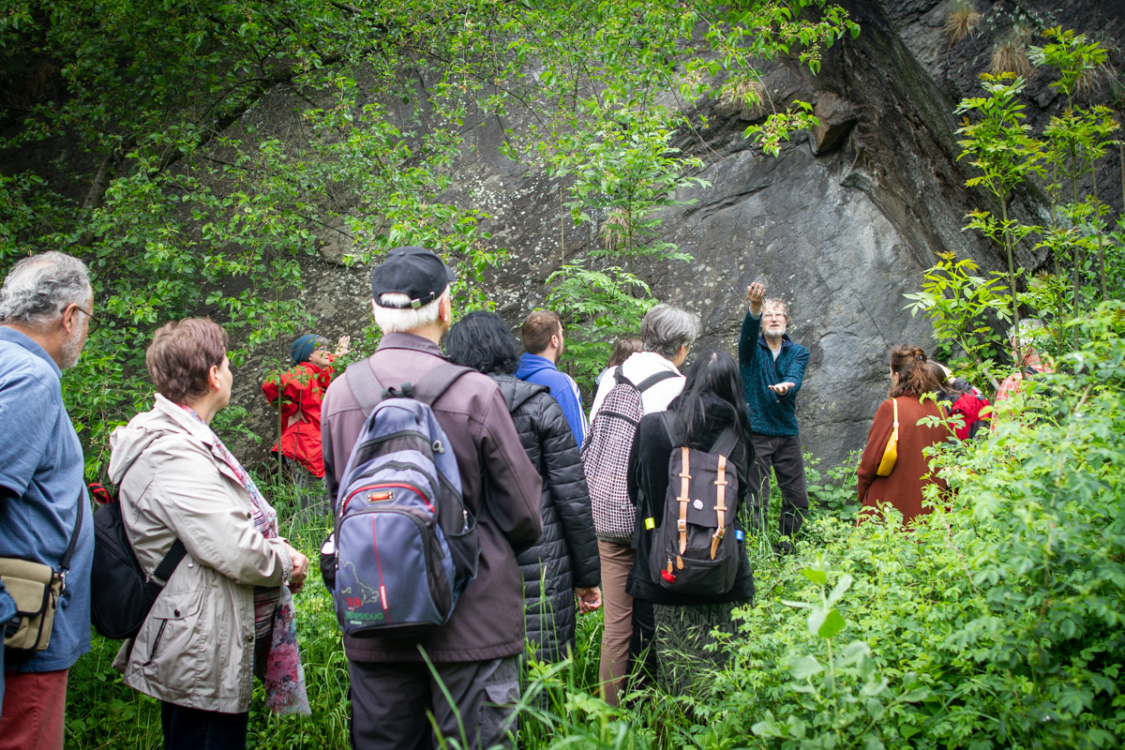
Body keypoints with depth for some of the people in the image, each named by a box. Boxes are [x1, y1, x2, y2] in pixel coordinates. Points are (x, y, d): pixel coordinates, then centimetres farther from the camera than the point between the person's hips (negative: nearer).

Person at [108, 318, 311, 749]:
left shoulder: (183, 440, 13)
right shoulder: (172, 457, -22)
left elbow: (229, 526, 19)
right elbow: (237, 551, -27)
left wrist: (278, 550, 1)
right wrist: (288, 564, -8)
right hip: (204, 662, -11)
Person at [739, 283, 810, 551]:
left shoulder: (798, 352, 9)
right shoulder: (752, 347, 3)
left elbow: (796, 379, -11)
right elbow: (749, 328, -21)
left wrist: (785, 387, -36)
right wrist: (755, 306, -43)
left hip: (787, 431, 3)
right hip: (755, 431, -3)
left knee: (798, 499, 7)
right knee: (757, 499, -4)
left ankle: (785, 546, 27)